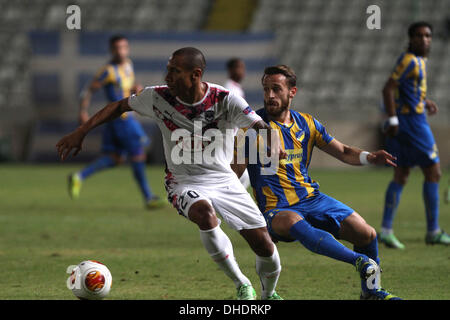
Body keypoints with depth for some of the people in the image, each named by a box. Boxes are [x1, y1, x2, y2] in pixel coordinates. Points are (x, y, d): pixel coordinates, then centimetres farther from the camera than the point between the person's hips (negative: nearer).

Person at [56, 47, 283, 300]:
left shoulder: (225, 100, -17)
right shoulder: (158, 97, -11)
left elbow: (261, 126, -21)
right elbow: (119, 106, 3)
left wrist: (274, 145, -43)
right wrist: (81, 132, -1)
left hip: (224, 179, 1)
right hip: (185, 182, -1)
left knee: (263, 244, -6)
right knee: (204, 213, -37)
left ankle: (269, 294, 29)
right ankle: (242, 285, -18)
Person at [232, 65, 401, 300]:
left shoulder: (306, 123, 10)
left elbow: (342, 152, 15)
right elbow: (234, 173, -6)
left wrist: (368, 157, -5)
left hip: (311, 198, 6)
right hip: (276, 208, -6)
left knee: (367, 235, -5)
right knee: (292, 222, -41)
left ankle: (370, 291, 20)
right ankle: (361, 261, -43)